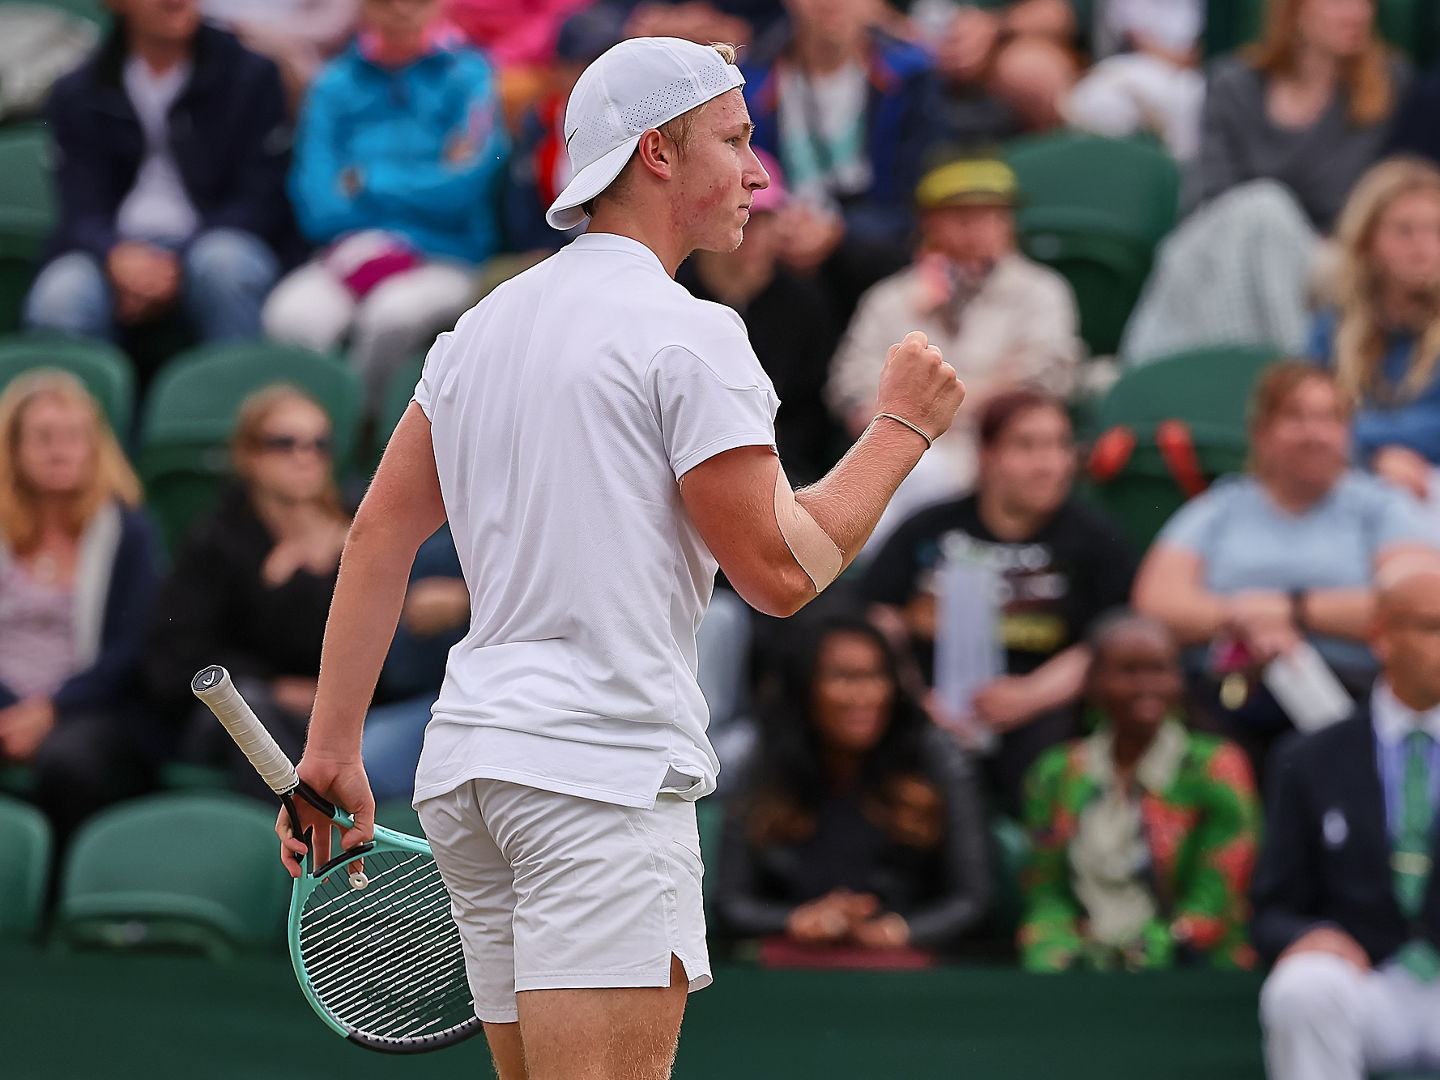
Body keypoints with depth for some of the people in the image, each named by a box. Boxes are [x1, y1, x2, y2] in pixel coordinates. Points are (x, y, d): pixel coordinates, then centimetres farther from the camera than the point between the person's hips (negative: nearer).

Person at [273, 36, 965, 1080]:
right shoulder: (689, 334, -8)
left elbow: (379, 535, 14)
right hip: (606, 762, -8)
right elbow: (782, 569, -10)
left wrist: (333, 748, 14)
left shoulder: (483, 326, 15)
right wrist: (902, 427, 2)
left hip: (468, 760, 8)